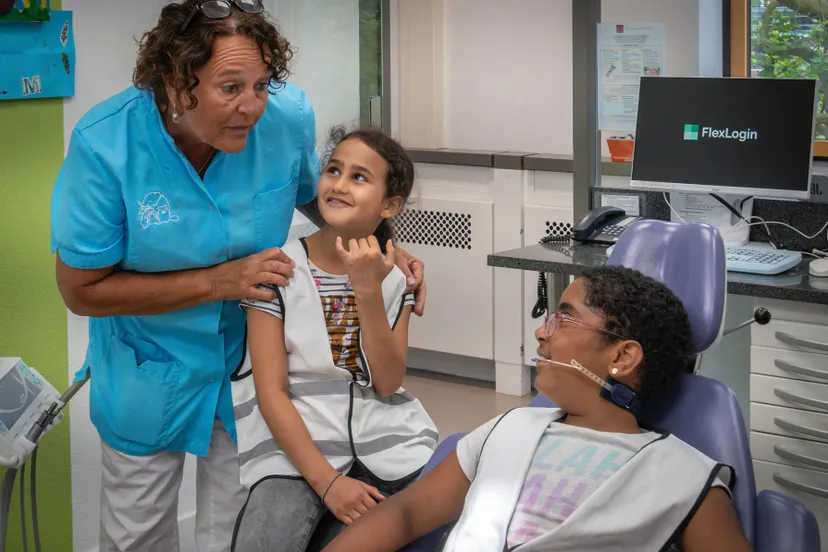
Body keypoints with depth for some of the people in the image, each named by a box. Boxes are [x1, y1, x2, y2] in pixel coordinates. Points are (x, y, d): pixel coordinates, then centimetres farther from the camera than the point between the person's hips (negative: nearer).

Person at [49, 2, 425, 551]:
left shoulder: (289, 115, -20)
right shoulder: (106, 143, -28)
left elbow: (313, 196, 5)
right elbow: (82, 289, -20)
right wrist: (218, 282, -27)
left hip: (252, 356, 2)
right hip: (152, 370, -1)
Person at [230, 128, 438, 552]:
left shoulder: (395, 275, 6)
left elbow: (387, 383, -4)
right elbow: (271, 392, -8)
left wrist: (368, 289, -15)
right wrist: (326, 481, -17)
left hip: (386, 445, 3)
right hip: (296, 449, -3)